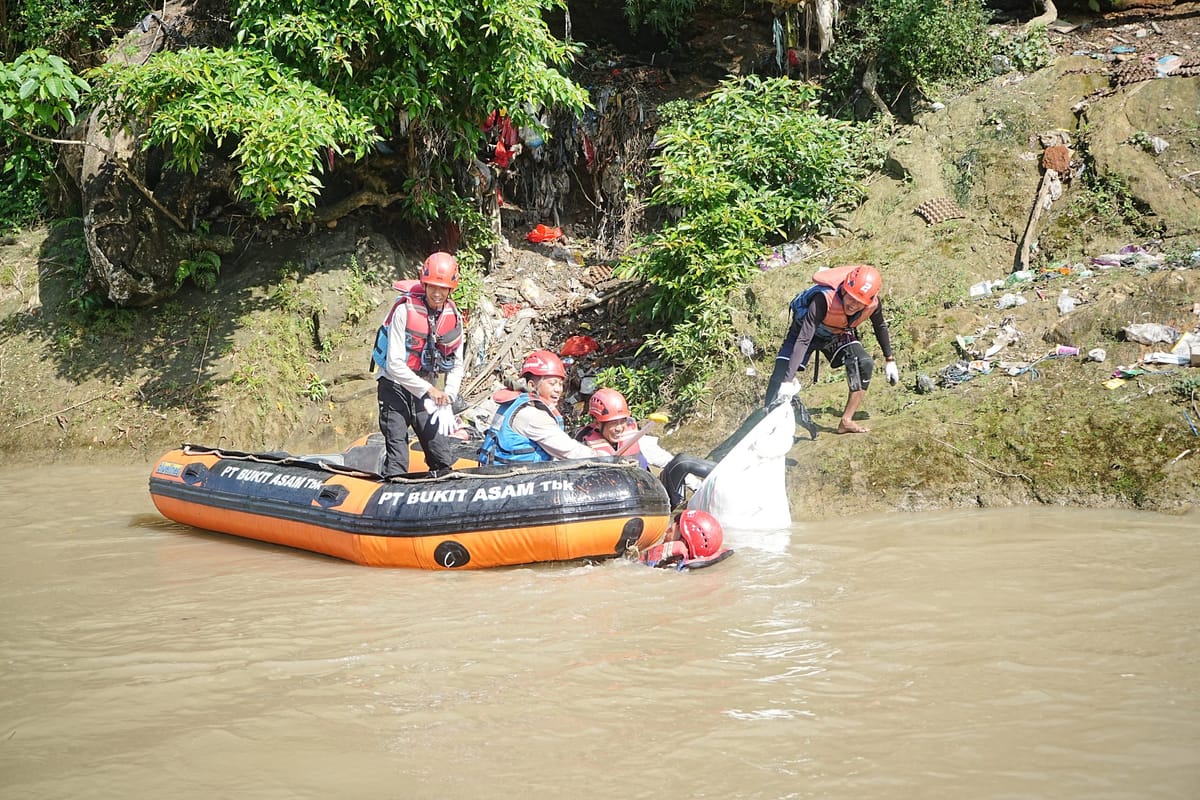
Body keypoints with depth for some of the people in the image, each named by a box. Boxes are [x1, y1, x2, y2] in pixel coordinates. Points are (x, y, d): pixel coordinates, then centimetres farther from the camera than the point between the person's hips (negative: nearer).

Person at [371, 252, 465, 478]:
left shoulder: (453, 317, -1)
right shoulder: (404, 311, -17)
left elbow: (457, 366, 6)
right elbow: (395, 365, -19)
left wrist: (447, 399, -9)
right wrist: (428, 390, -22)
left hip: (427, 390, 5)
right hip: (395, 386, -5)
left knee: (443, 461, 4)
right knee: (397, 460, -11)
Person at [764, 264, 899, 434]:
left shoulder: (874, 303, -26)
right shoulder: (824, 298, -41)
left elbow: (880, 327, 0)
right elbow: (803, 339, -43)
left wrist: (890, 360, 8)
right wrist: (787, 381, -48)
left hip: (837, 335, 4)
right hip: (806, 329, -4)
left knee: (865, 364, -17)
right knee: (782, 372, -23)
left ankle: (846, 421, -8)